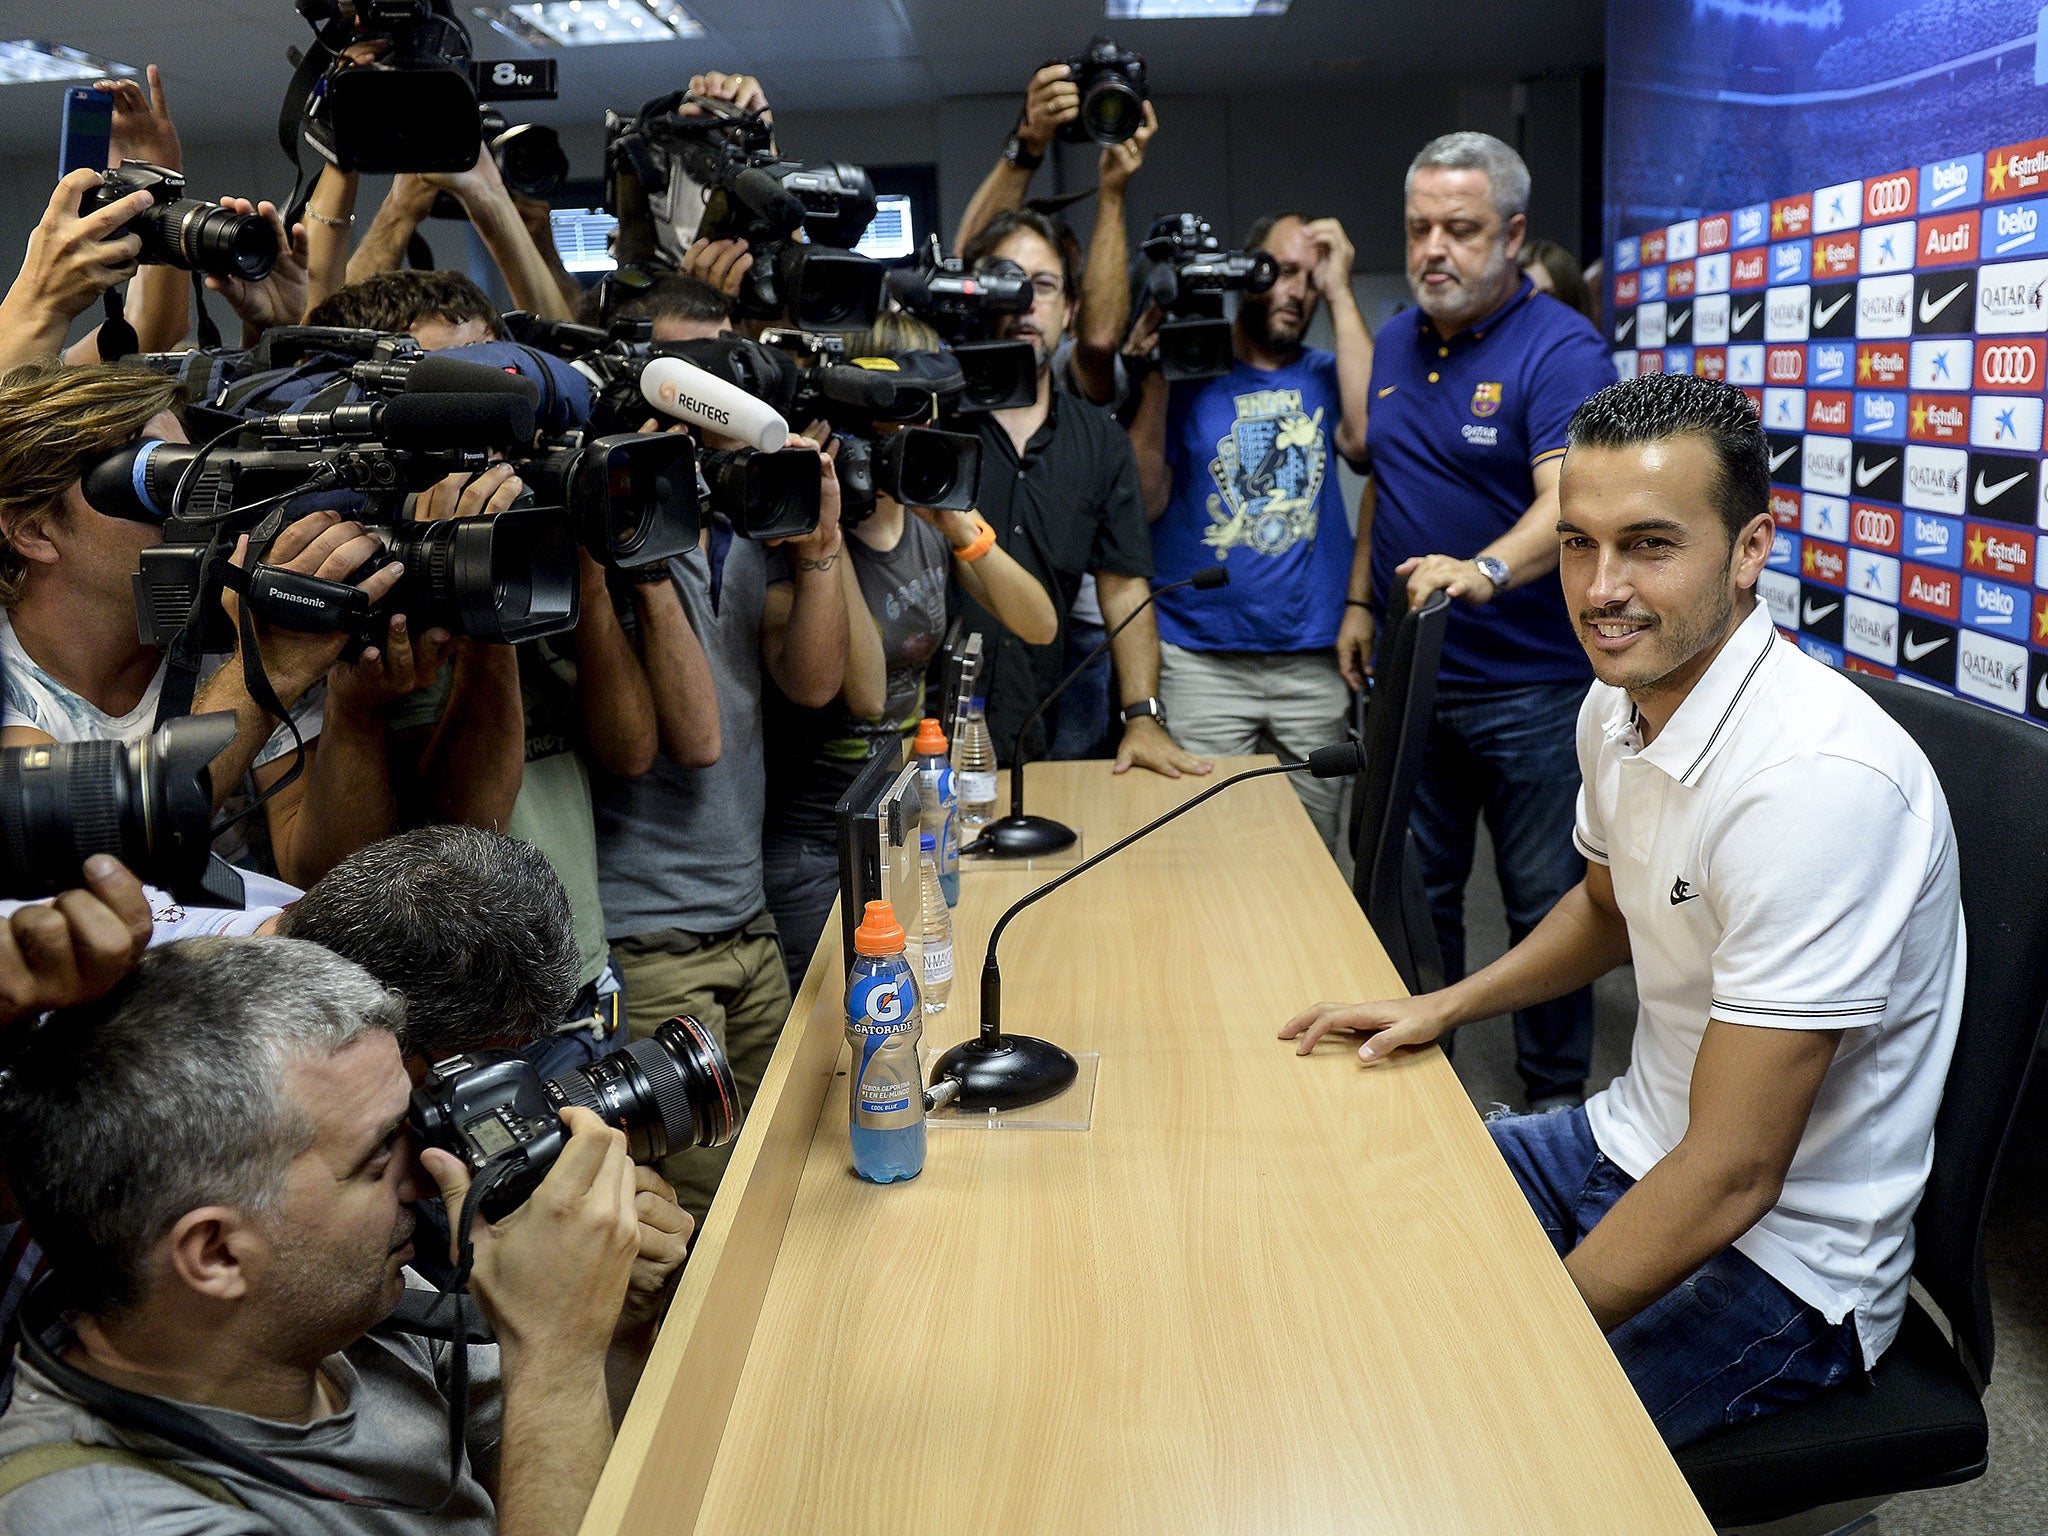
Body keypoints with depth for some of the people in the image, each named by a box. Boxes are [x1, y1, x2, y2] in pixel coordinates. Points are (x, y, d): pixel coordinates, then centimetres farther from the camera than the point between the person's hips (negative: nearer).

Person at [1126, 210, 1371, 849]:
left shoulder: (1324, 377, 12)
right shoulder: (1188, 372, 6)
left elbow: (1368, 438, -11)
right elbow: (1144, 502, -3)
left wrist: (1342, 296, -5)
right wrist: (1157, 373, -8)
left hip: (1314, 659, 2)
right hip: (1201, 660, -2)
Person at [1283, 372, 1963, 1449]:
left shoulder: (1819, 781, -30)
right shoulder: (1619, 701, -2)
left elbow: (1730, 1177, -27)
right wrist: (1443, 1006, 7)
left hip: (1777, 1262, -8)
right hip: (1631, 1147, 8)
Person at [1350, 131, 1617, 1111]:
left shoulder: (1561, 349, -13)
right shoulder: (1397, 343, 9)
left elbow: (1568, 505, -28)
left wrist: (1484, 571, -46)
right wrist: (1360, 599, 15)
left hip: (1528, 689, -6)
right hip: (1408, 669, 6)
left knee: (1546, 906, 5)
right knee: (1413, 891, 15)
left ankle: (1556, 1103, 22)